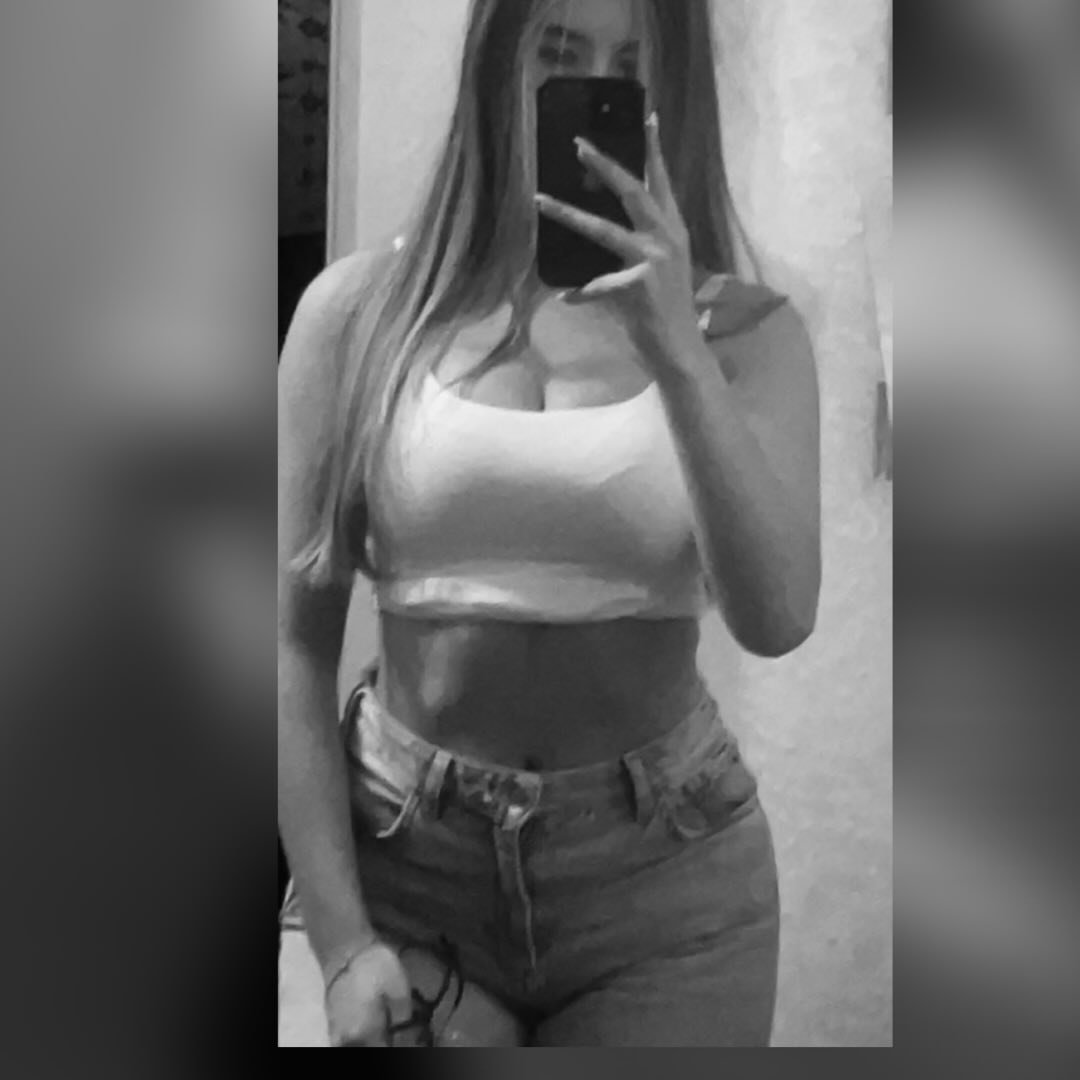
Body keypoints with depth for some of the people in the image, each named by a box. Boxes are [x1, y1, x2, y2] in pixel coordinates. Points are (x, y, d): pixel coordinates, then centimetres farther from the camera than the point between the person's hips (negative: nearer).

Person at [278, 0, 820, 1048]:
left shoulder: (743, 330, -2)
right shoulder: (358, 307, -4)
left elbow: (775, 618, -13)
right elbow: (297, 644, -4)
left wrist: (675, 351, -22)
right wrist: (340, 941, -7)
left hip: (665, 879, 1)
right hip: (406, 857, 0)